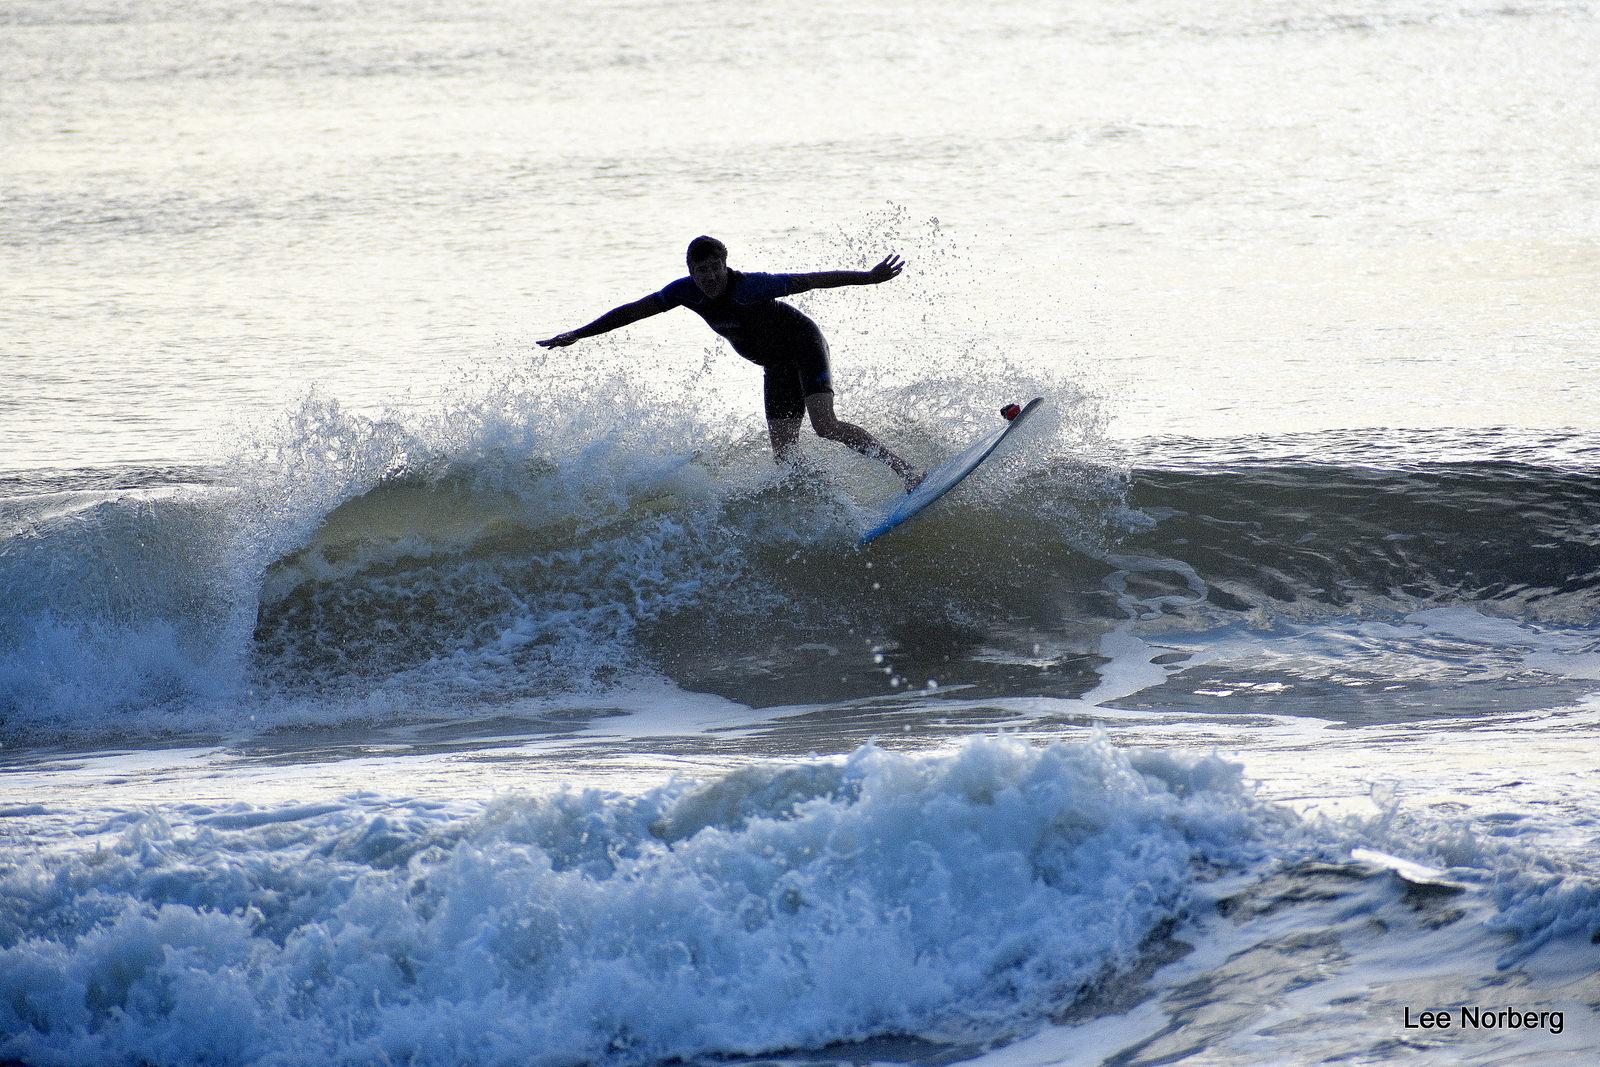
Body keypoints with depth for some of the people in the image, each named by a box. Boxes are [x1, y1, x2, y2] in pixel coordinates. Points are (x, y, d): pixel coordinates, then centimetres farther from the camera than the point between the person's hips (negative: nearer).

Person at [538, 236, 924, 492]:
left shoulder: (748, 287, -29)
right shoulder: (686, 291, -12)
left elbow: (811, 280, -29)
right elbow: (632, 312, -4)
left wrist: (868, 277, -33)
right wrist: (577, 335, -3)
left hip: (804, 343, -7)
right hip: (777, 367, 7)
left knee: (825, 425, -26)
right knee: (784, 455, -5)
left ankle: (908, 473, -26)